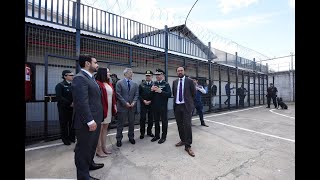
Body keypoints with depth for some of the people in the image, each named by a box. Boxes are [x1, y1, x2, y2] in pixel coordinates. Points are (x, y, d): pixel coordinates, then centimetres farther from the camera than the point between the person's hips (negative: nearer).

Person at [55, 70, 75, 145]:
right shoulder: (60, 85, -3)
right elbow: (59, 97, -14)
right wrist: (69, 103, -18)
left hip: (73, 108, 4)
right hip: (64, 108, -4)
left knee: (73, 123, 7)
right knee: (64, 124, 6)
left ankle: (72, 137, 22)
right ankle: (65, 139, 20)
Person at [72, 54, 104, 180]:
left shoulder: (91, 78, 14)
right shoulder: (80, 78, -17)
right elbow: (82, 102, -24)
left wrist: (95, 119, 16)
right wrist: (90, 121, -23)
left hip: (95, 119, 10)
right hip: (87, 122, -10)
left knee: (92, 145, 24)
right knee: (84, 147, 7)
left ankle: (89, 163, 44)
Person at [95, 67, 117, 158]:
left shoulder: (109, 84, 14)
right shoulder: (97, 83, -12)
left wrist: (114, 106, 12)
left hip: (109, 108, 8)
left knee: (105, 128, 15)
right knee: (99, 129, 3)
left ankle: (104, 147, 27)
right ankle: (99, 150, 16)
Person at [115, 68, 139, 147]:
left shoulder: (134, 84, 9)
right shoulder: (119, 83, -3)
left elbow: (136, 94, 7)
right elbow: (118, 94, -9)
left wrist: (134, 102, -9)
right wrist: (125, 103, -14)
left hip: (132, 106, 4)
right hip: (122, 106, -4)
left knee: (132, 123, 12)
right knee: (120, 123, 7)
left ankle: (131, 137, 29)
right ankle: (119, 139, 22)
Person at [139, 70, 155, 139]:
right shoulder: (141, 84, 5)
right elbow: (139, 94, 2)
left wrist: (150, 101, -10)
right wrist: (143, 100, -10)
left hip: (151, 104, 1)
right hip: (143, 104, 0)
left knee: (151, 119, 8)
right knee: (142, 119, 2)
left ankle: (149, 131, 26)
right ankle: (142, 133, 17)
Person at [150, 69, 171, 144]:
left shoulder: (166, 84, -4)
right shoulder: (154, 83, 10)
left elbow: (169, 94, -15)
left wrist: (160, 91, -24)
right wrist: (151, 90, -10)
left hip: (163, 106, -5)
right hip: (155, 106, 5)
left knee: (164, 121, 7)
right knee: (156, 121, 15)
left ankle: (163, 136, 22)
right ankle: (157, 135, 31)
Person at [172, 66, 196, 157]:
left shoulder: (189, 81, -1)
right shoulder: (174, 82, 10)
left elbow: (193, 93, 4)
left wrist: (188, 101, 11)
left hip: (186, 106, -4)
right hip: (177, 106, 4)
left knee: (187, 125, -8)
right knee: (179, 125, 13)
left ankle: (188, 146, 3)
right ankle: (182, 140, 31)